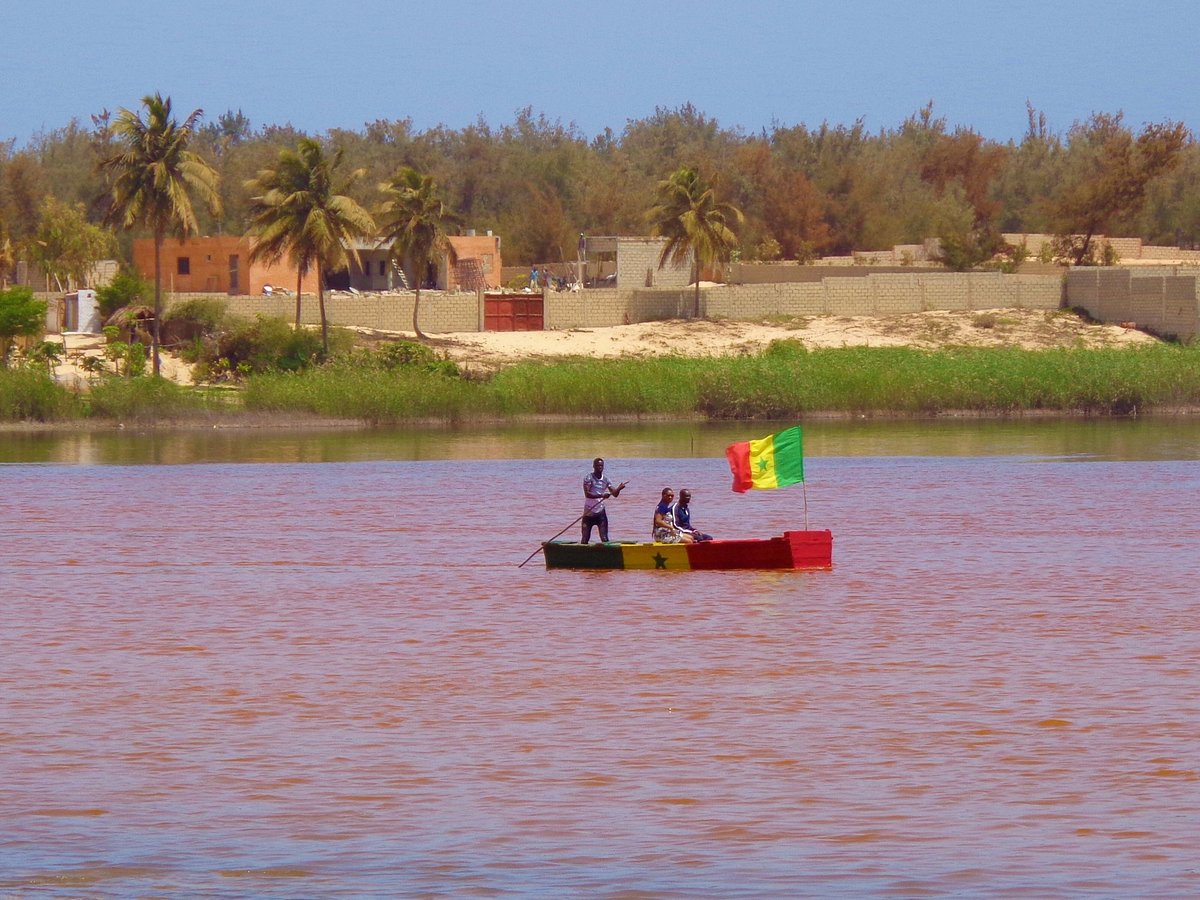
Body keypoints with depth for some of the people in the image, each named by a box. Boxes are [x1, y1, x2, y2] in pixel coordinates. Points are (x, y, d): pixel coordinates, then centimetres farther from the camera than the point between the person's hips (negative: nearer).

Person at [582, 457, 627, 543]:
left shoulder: (605, 479, 3)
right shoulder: (588, 477, -8)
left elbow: (614, 494, 0)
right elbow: (587, 494, -20)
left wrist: (619, 489, -24)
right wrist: (601, 495, -33)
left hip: (600, 513, 2)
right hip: (588, 512, -2)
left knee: (604, 539, -6)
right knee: (585, 540, 4)